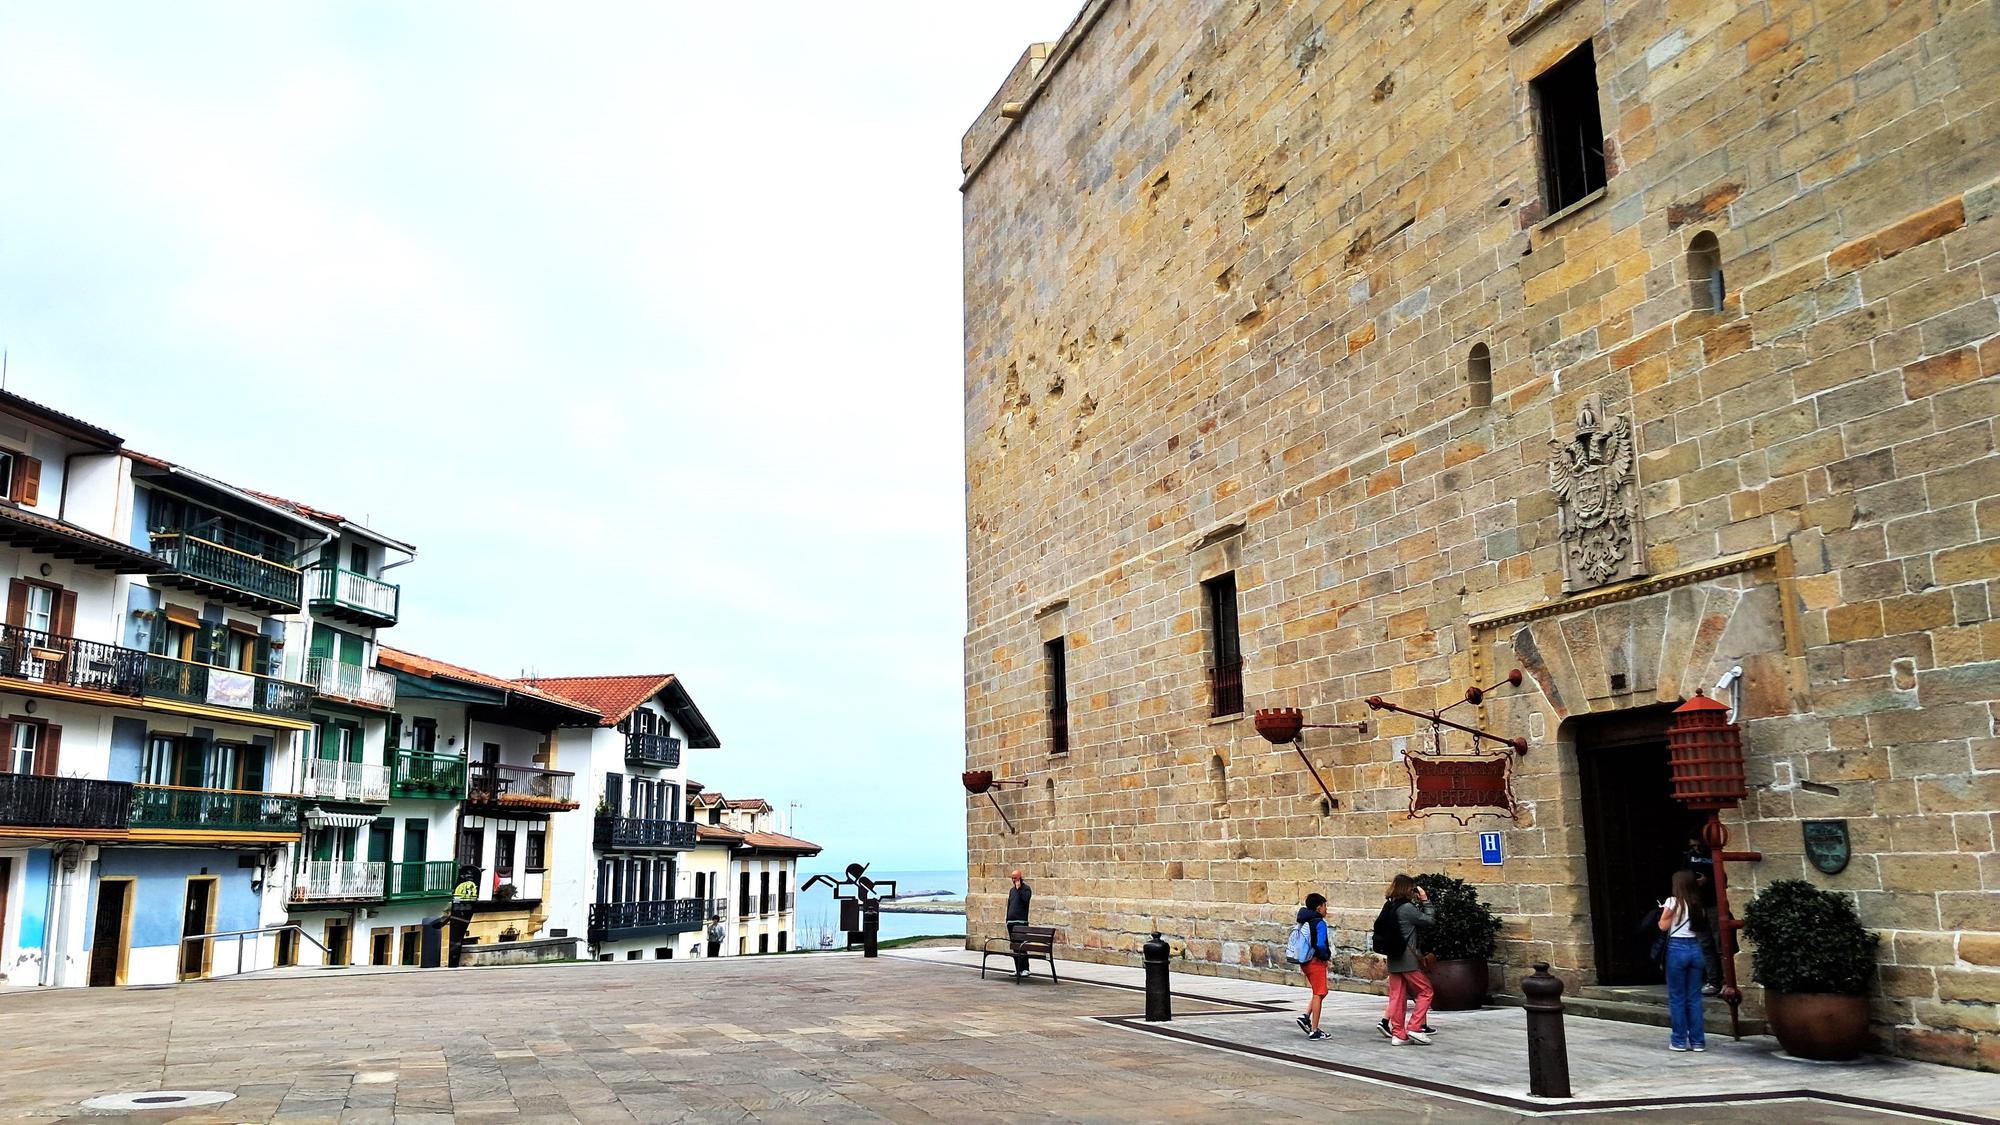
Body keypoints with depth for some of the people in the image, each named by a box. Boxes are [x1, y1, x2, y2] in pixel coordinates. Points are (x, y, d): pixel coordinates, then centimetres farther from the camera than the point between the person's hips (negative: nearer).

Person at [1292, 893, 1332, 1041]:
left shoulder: (1303, 922, 10)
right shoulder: (1319, 923, -15)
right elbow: (1320, 944, -26)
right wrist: (1326, 956, -9)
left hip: (1305, 962, 8)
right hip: (1316, 962, -8)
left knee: (1320, 993, 20)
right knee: (1318, 995, 0)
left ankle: (1306, 1017, 7)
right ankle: (1314, 1031, 3)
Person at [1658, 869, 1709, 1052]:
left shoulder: (1673, 901, -7)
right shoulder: (1698, 904, 9)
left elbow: (1663, 926, -7)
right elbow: (1702, 927, 12)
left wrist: (1663, 912, 10)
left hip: (1677, 948, -5)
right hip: (1695, 948, 5)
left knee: (1677, 998, 3)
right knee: (1694, 997, 10)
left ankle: (1679, 1041, 5)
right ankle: (1698, 1040, 10)